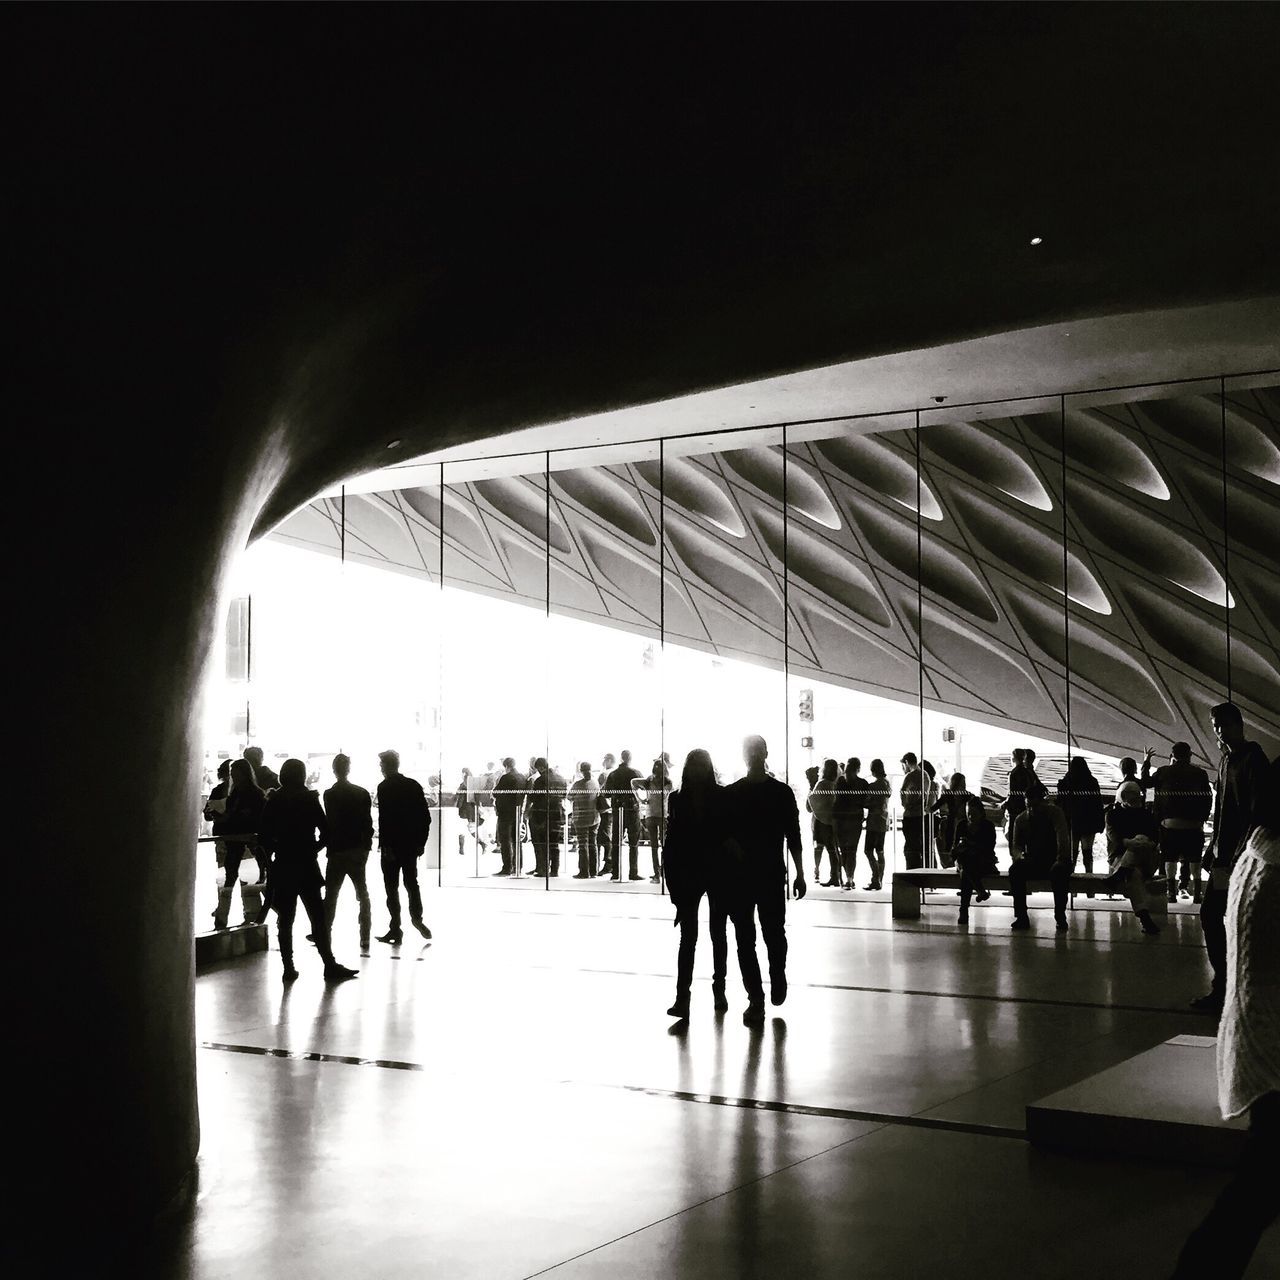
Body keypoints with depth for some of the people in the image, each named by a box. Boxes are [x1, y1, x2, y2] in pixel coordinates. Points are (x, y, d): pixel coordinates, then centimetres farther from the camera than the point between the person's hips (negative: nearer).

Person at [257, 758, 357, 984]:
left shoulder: (273, 801, 1)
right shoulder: (310, 800, -4)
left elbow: (263, 835, -3)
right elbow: (325, 832, -6)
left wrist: (275, 851, 11)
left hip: (282, 866, 2)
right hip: (306, 866, -2)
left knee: (285, 918, 7)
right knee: (317, 916, -1)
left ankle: (288, 967, 5)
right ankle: (329, 966, -5)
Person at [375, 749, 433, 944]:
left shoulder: (385, 787, -10)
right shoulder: (414, 785, 6)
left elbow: (384, 818, -17)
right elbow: (426, 816, 5)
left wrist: (385, 845, -14)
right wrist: (421, 841, 10)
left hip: (392, 846, -5)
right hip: (412, 844, 5)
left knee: (392, 886, 2)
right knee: (411, 882, 20)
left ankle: (396, 929, 3)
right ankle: (417, 917, 13)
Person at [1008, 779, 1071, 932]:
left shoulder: (1055, 813, -8)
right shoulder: (1020, 819, 4)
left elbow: (1063, 839, -21)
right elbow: (1015, 846, 3)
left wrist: (1061, 861, -36)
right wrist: (1020, 856, -23)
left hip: (1054, 862, -3)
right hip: (1032, 862, 3)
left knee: (1059, 871, -38)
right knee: (1015, 870, -28)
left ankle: (1060, 917, -28)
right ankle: (1021, 917, -25)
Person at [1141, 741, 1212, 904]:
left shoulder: (1164, 772, 0)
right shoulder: (1200, 774, 4)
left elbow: (1145, 782, 13)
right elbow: (1208, 799, 5)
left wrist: (1146, 763, 26)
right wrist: (1202, 818, 15)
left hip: (1170, 822, -1)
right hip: (1194, 824, 1)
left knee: (1170, 857, 4)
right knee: (1194, 858, 7)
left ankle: (1171, 890, 1)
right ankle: (1198, 891, 6)